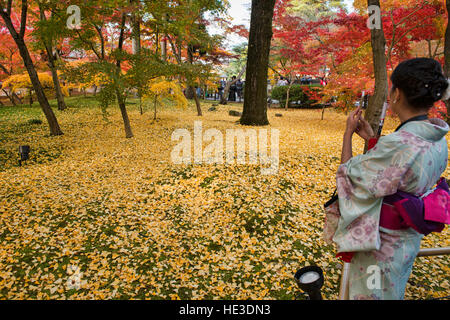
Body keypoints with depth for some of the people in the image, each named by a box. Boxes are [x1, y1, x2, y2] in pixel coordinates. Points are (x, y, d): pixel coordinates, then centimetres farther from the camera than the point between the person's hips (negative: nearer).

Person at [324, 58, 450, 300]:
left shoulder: (399, 143, -33)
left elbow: (349, 174, -21)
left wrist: (348, 133, -8)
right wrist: (372, 139, 9)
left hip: (380, 246, -8)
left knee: (369, 293, 16)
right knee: (392, 292, 30)